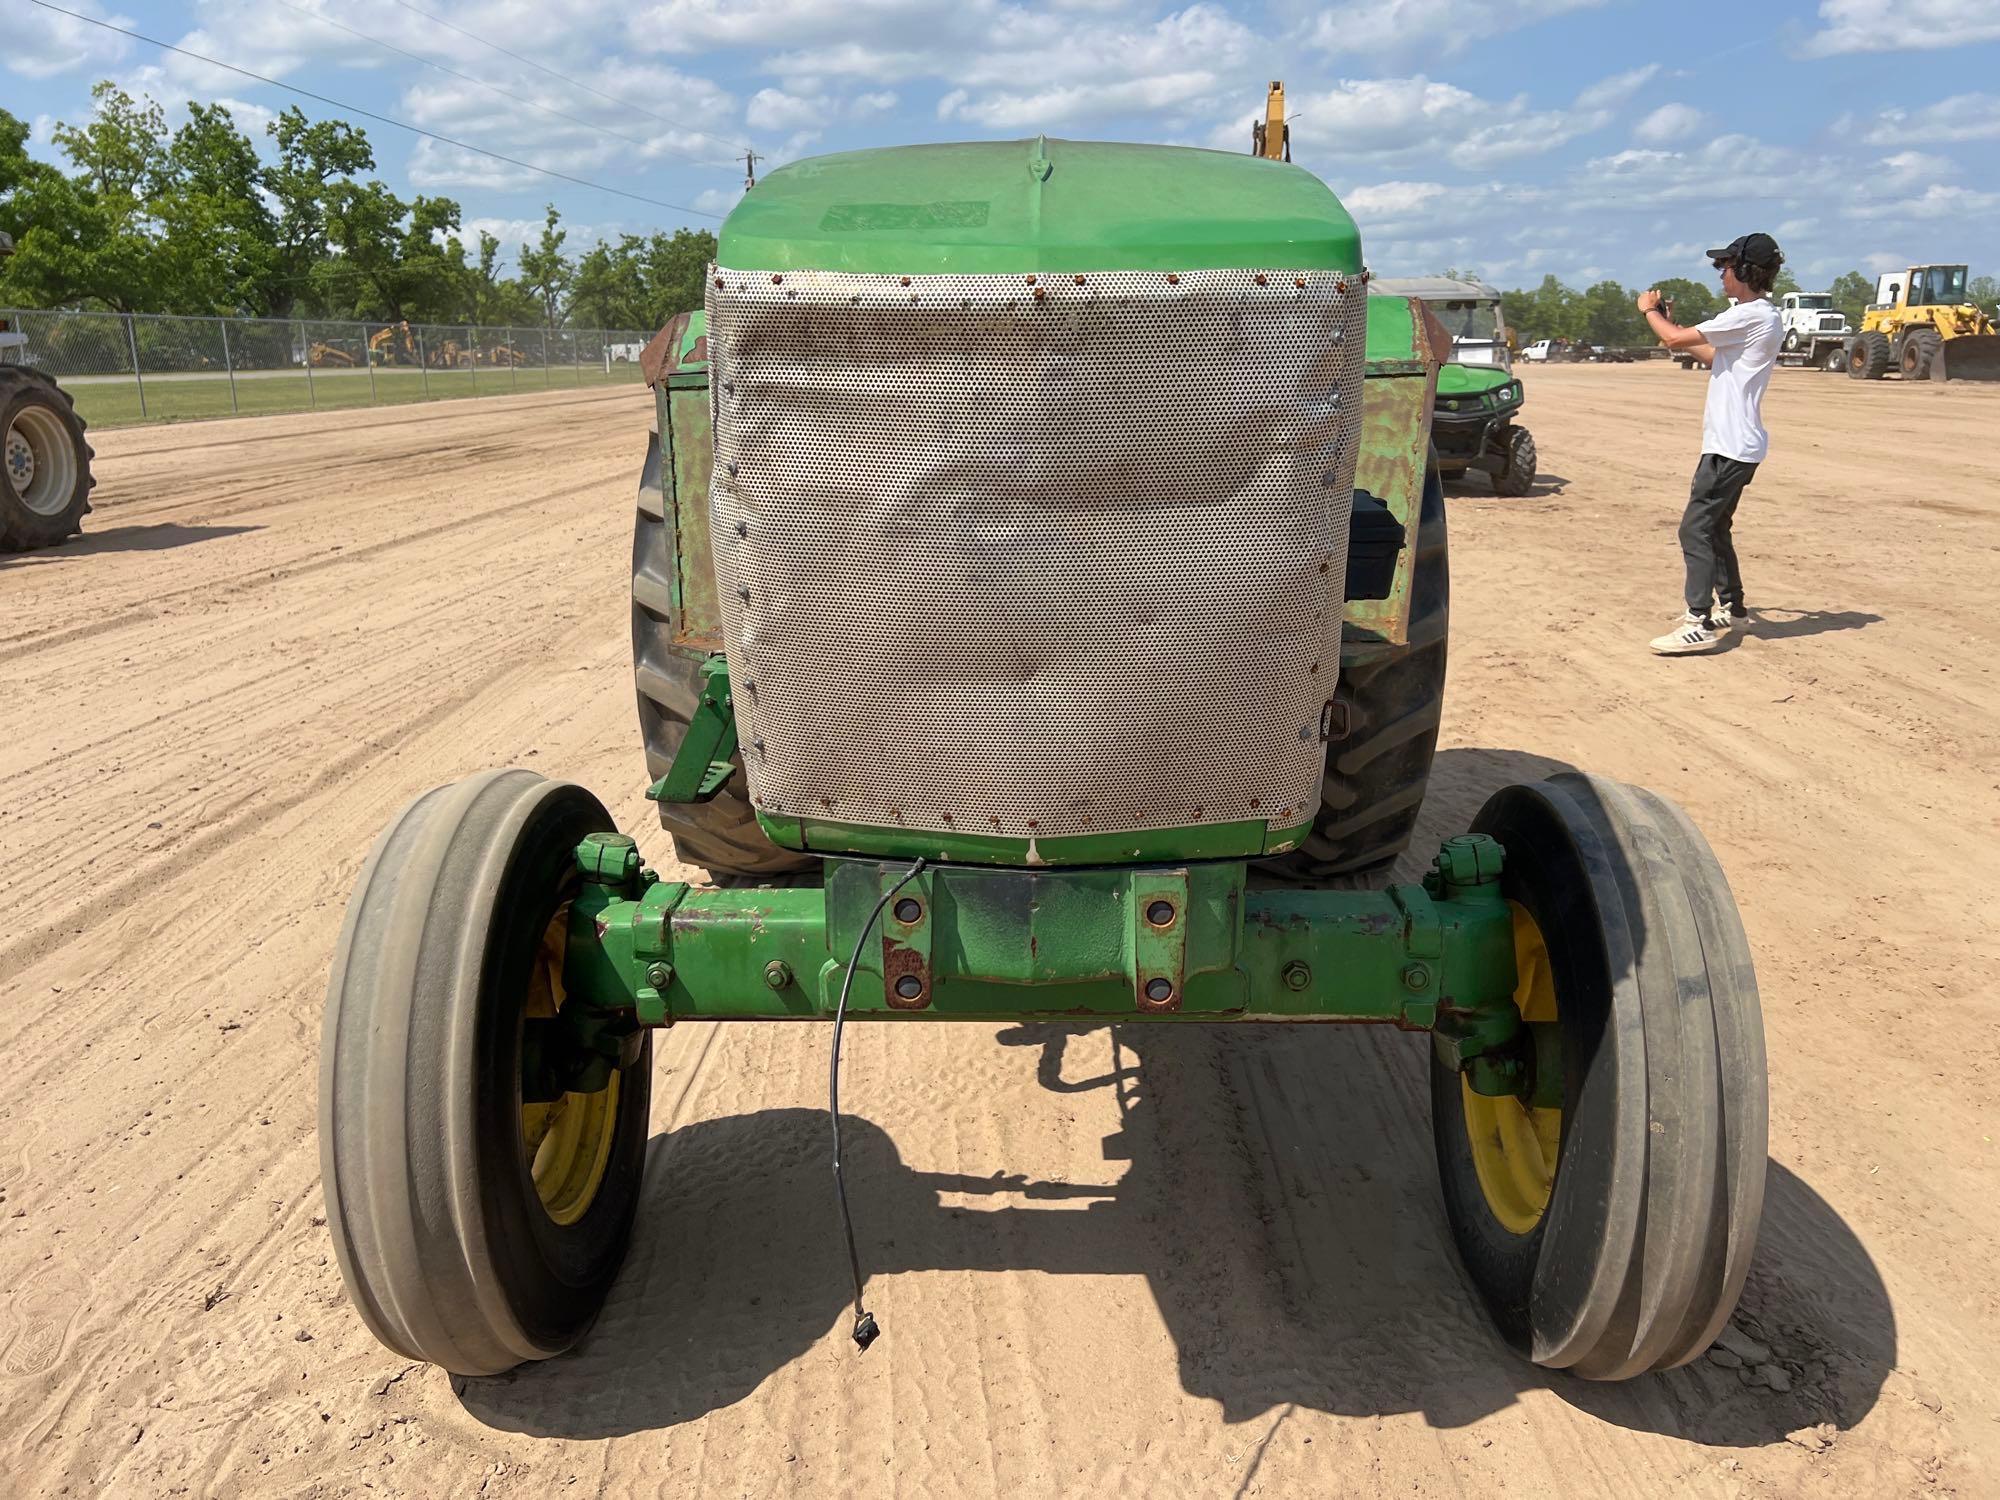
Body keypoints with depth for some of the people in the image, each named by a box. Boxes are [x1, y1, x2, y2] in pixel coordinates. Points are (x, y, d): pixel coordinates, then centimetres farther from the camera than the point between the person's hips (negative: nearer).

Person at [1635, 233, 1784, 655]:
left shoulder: (1751, 316, -17)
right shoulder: (1757, 316, 15)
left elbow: (1675, 338, -17)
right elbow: (1715, 357, 27)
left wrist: (1649, 309, 3)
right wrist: (1671, 324, 22)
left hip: (1731, 446, -11)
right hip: (1734, 444, 11)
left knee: (1695, 529, -12)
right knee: (1715, 526, 20)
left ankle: (1699, 624, -14)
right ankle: (1731, 607, 31)